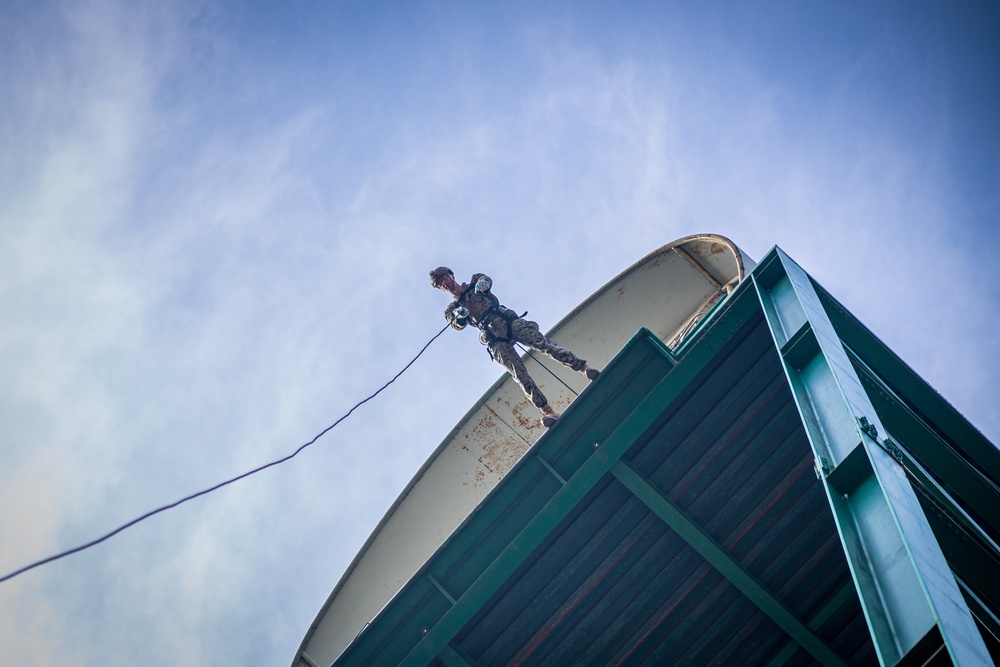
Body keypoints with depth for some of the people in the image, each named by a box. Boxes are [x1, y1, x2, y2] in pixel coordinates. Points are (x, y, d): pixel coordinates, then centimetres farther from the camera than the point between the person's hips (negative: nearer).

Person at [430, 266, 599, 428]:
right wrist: (459, 316, -26)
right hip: (496, 341, 0)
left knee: (543, 344, -17)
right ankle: (547, 411, -19)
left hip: (511, 322, 1)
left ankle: (583, 367, -17)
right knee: (520, 376, -13)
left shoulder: (473, 284, 21)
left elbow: (486, 279, -1)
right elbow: (457, 325, -2)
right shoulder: (452, 309, 18)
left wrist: (482, 283, -25)